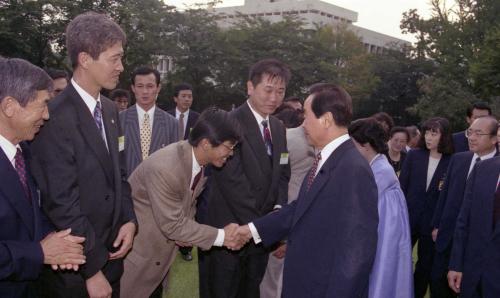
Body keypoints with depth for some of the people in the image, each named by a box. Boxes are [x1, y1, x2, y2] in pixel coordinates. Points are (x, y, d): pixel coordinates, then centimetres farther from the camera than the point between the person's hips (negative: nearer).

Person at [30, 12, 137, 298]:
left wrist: (129, 220, -2)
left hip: (111, 253, 7)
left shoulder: (110, 109, 6)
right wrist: (92, 270, -16)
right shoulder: (56, 118, -21)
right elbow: (62, 203, -21)